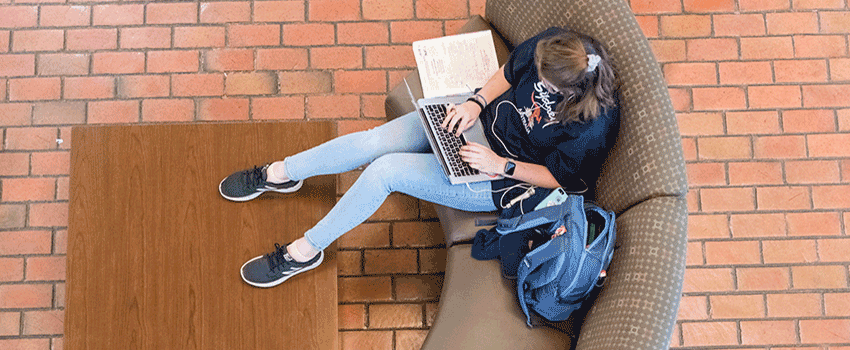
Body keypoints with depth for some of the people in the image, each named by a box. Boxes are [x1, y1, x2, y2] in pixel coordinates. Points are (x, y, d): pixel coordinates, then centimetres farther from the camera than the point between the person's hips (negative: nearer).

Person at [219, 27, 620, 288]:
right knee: (373, 141, -10)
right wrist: (478, 100, -11)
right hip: (481, 120, 6)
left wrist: (501, 165, -23)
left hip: (495, 182, -5)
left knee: (384, 171, -20)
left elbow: (558, 177, -15)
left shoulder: (594, 125, -28)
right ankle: (280, 173, 15)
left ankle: (305, 250, 0)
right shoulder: (552, 45, -15)